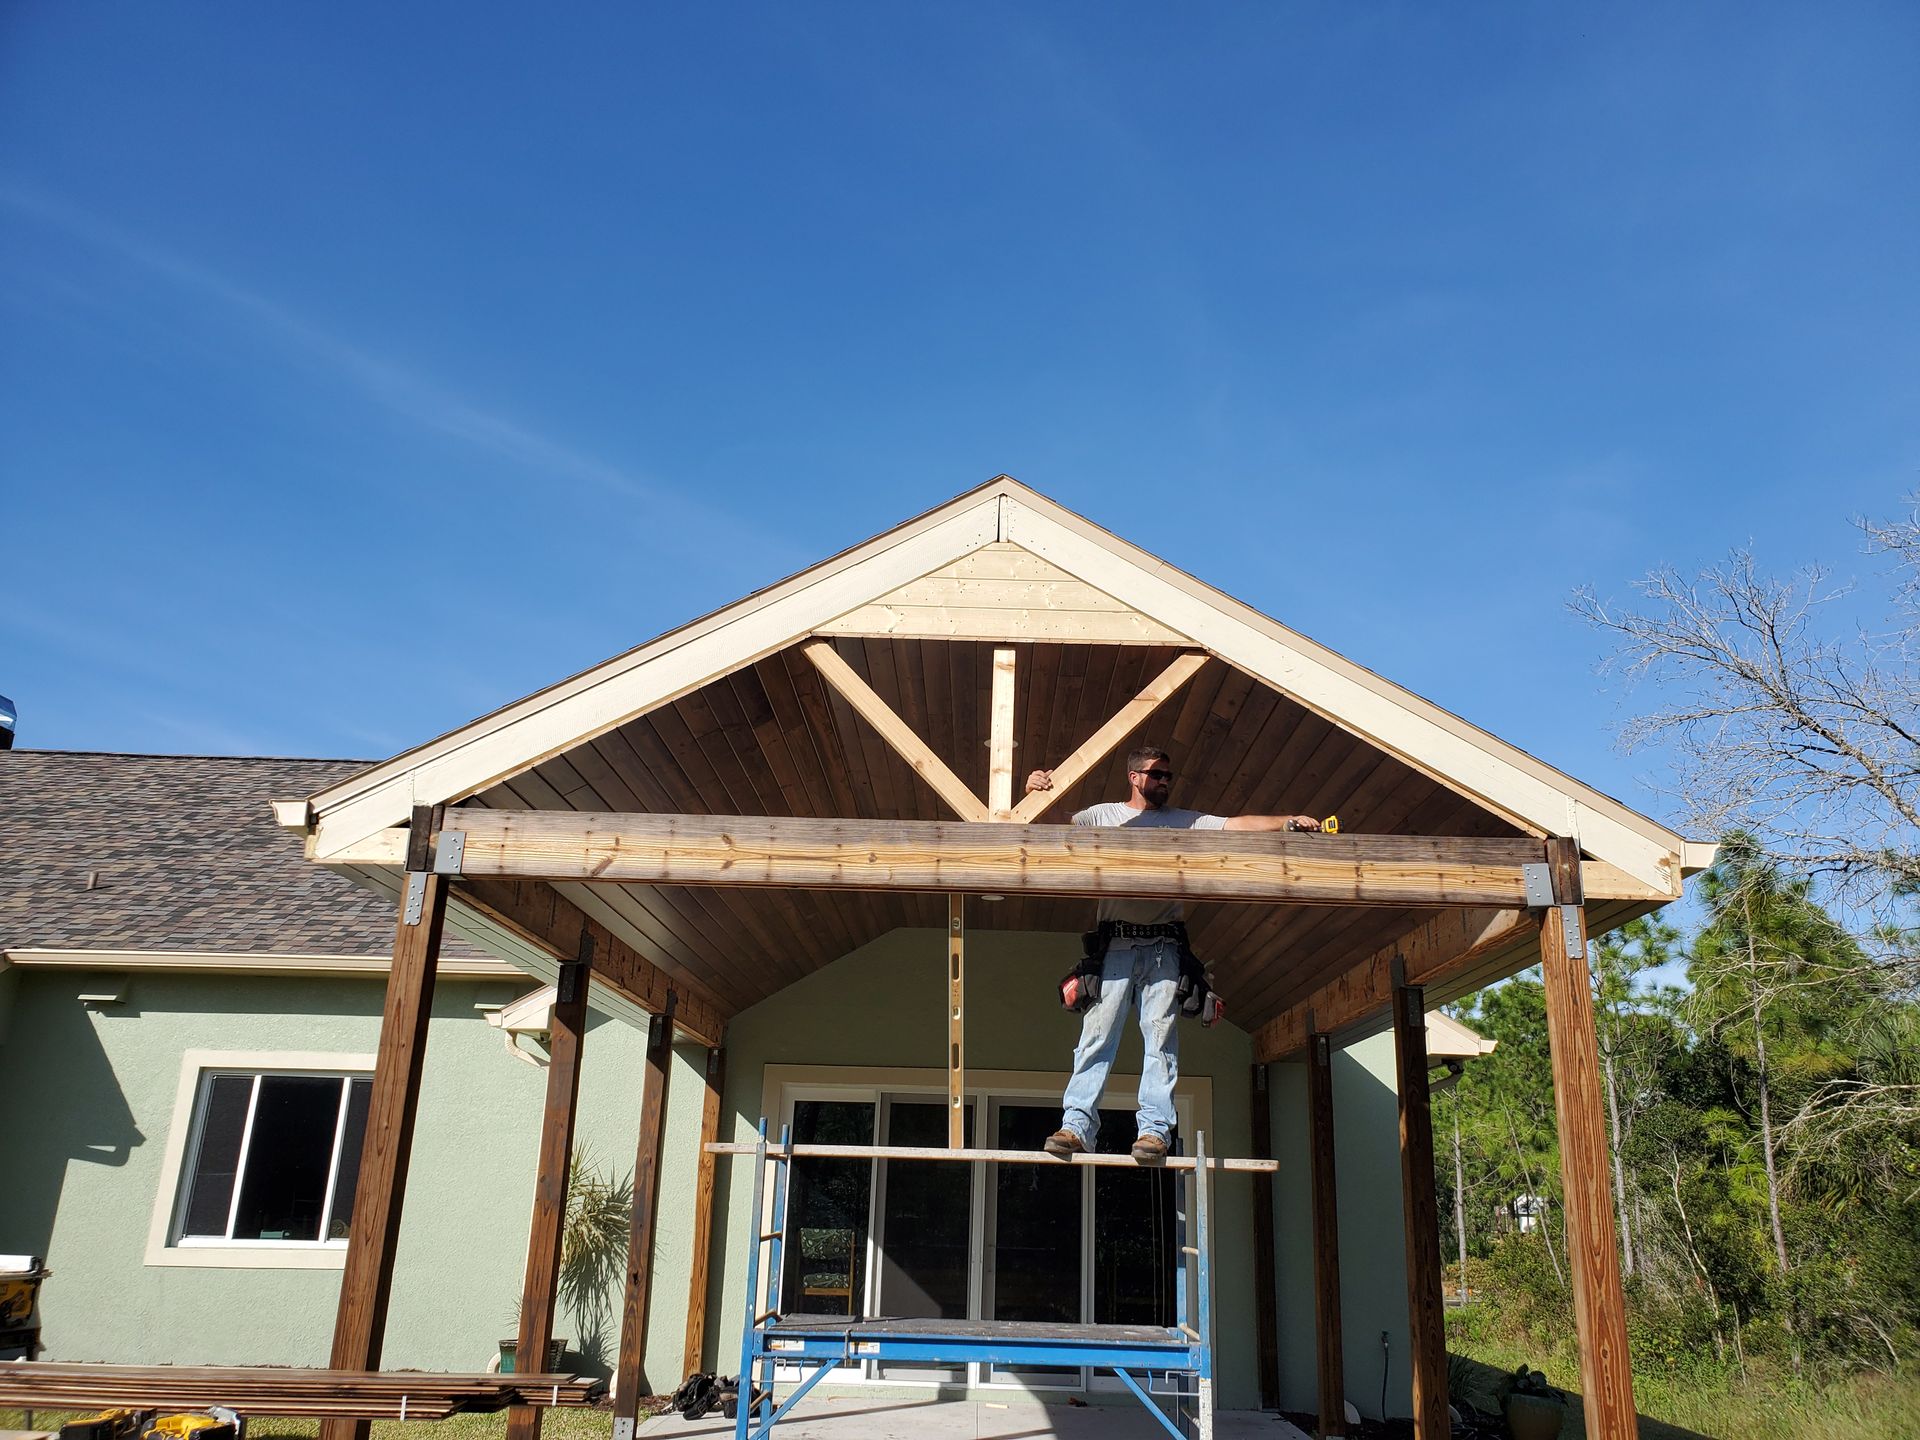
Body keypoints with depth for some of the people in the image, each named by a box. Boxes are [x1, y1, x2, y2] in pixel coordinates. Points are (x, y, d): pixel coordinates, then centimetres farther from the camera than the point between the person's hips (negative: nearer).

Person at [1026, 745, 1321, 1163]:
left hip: (1162, 946, 2)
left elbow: (1238, 825, 8)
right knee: (1096, 1035, -6)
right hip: (1114, 944, -2)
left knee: (1161, 1037, -3)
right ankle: (1077, 1124, -6)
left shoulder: (1184, 822, 17)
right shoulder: (1103, 816, 12)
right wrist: (1036, 794, -14)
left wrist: (1288, 821, -4)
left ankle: (1154, 1128, -2)